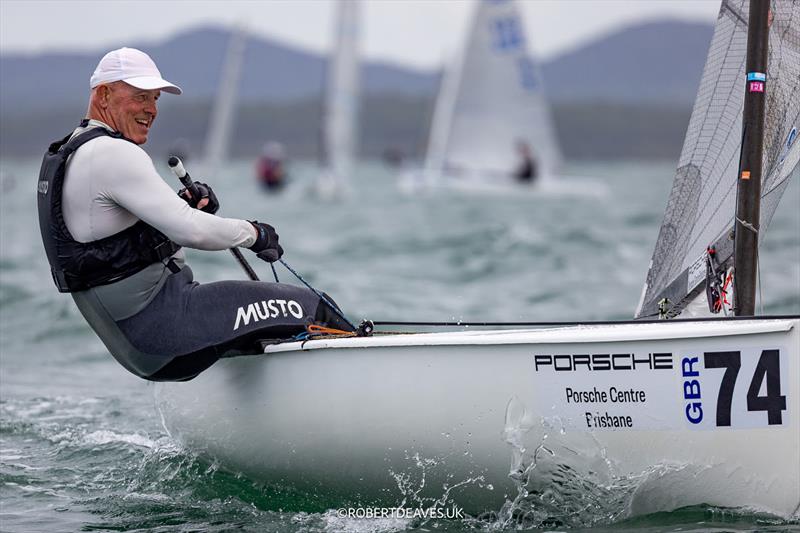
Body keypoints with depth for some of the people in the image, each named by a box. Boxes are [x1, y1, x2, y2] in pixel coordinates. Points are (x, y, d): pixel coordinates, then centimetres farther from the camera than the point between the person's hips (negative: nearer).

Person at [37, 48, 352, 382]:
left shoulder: (65, 156, 15)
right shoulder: (112, 153, -18)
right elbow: (191, 232, -23)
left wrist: (182, 208, 5)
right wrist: (252, 232, -6)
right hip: (161, 323, -11)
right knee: (309, 306, -7)